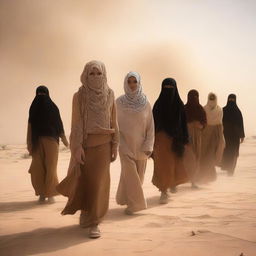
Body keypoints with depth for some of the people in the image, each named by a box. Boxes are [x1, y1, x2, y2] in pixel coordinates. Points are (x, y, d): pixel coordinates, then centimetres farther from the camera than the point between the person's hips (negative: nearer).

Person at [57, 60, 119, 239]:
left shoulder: (109, 95, 2)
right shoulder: (79, 96, -3)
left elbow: (113, 122, 4)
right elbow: (76, 122, -7)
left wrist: (115, 145, 0)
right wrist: (77, 147, -15)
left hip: (103, 143, 1)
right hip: (85, 143, -1)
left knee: (98, 181, -3)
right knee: (84, 179, 6)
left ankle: (94, 223, 4)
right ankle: (86, 212, 31)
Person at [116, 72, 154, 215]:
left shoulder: (145, 103, 0)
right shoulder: (119, 102, -4)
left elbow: (150, 126, 1)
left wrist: (149, 146, -5)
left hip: (141, 146, 3)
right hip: (125, 145, -2)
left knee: (138, 175, 9)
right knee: (130, 174, -10)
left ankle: (124, 198, 30)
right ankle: (133, 204, 1)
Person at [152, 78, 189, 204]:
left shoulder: (179, 104, 2)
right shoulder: (158, 104, 0)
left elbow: (183, 123, 2)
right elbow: (154, 122, -1)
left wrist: (184, 139, -4)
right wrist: (153, 139, -5)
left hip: (175, 138, 1)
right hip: (162, 138, -1)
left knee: (175, 164, 11)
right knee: (162, 165, -4)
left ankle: (173, 181, 40)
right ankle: (164, 192, 0)